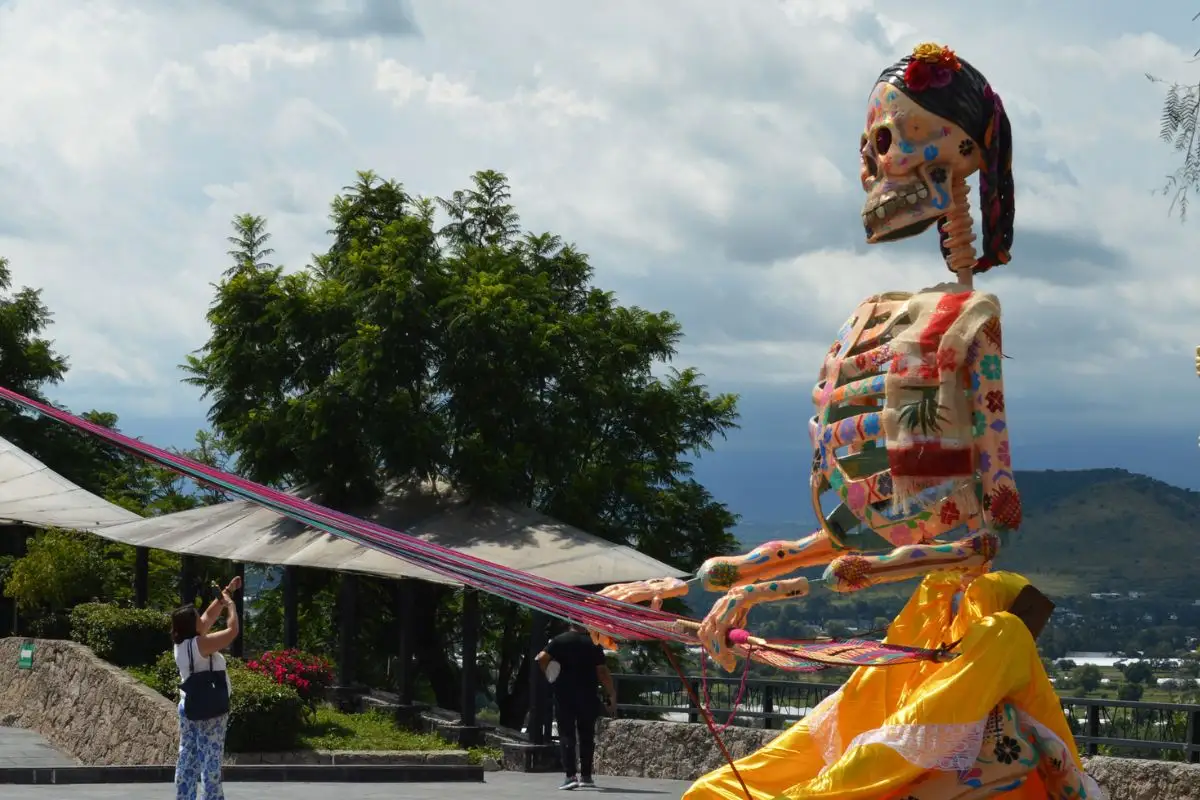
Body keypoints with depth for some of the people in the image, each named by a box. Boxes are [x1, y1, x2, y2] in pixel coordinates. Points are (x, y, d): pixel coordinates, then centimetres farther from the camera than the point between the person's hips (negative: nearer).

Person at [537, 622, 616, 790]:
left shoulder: (559, 641, -1)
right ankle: (585, 776, 11)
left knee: (567, 736, 1)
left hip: (564, 696, 0)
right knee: (586, 736, 11)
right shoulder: (593, 644, -2)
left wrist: (548, 675, 3)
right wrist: (612, 696, 0)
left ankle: (570, 776, -11)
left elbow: (542, 658, -14)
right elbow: (603, 672, -5)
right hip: (587, 697, 0)